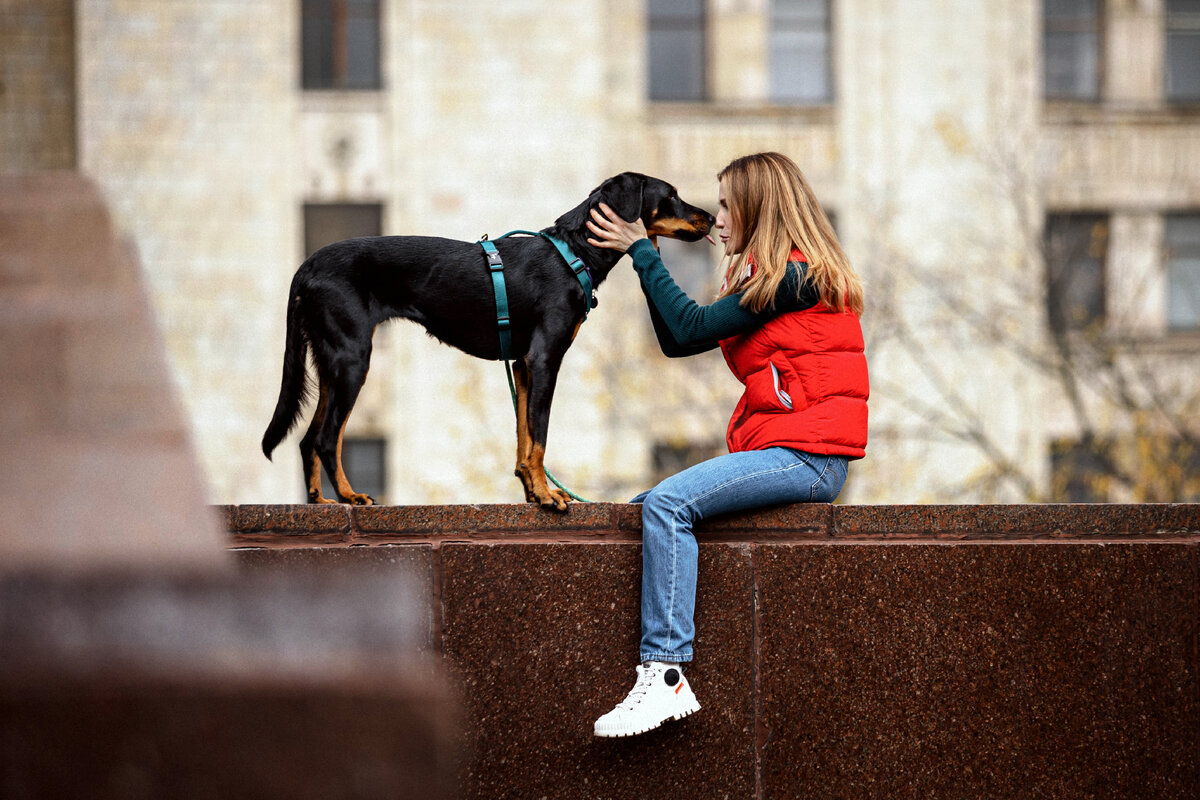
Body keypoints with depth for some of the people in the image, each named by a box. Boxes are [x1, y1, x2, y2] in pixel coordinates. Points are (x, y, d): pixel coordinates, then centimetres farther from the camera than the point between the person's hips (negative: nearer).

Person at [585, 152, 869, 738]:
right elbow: (676, 341, 18)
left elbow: (690, 328, -12)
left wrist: (641, 250, -3)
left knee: (669, 502, -25)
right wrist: (641, 257, 13)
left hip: (806, 458, -11)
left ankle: (665, 676, -33)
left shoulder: (794, 275, -10)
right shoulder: (767, 277, 22)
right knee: (643, 507, 6)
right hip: (783, 452, 11)